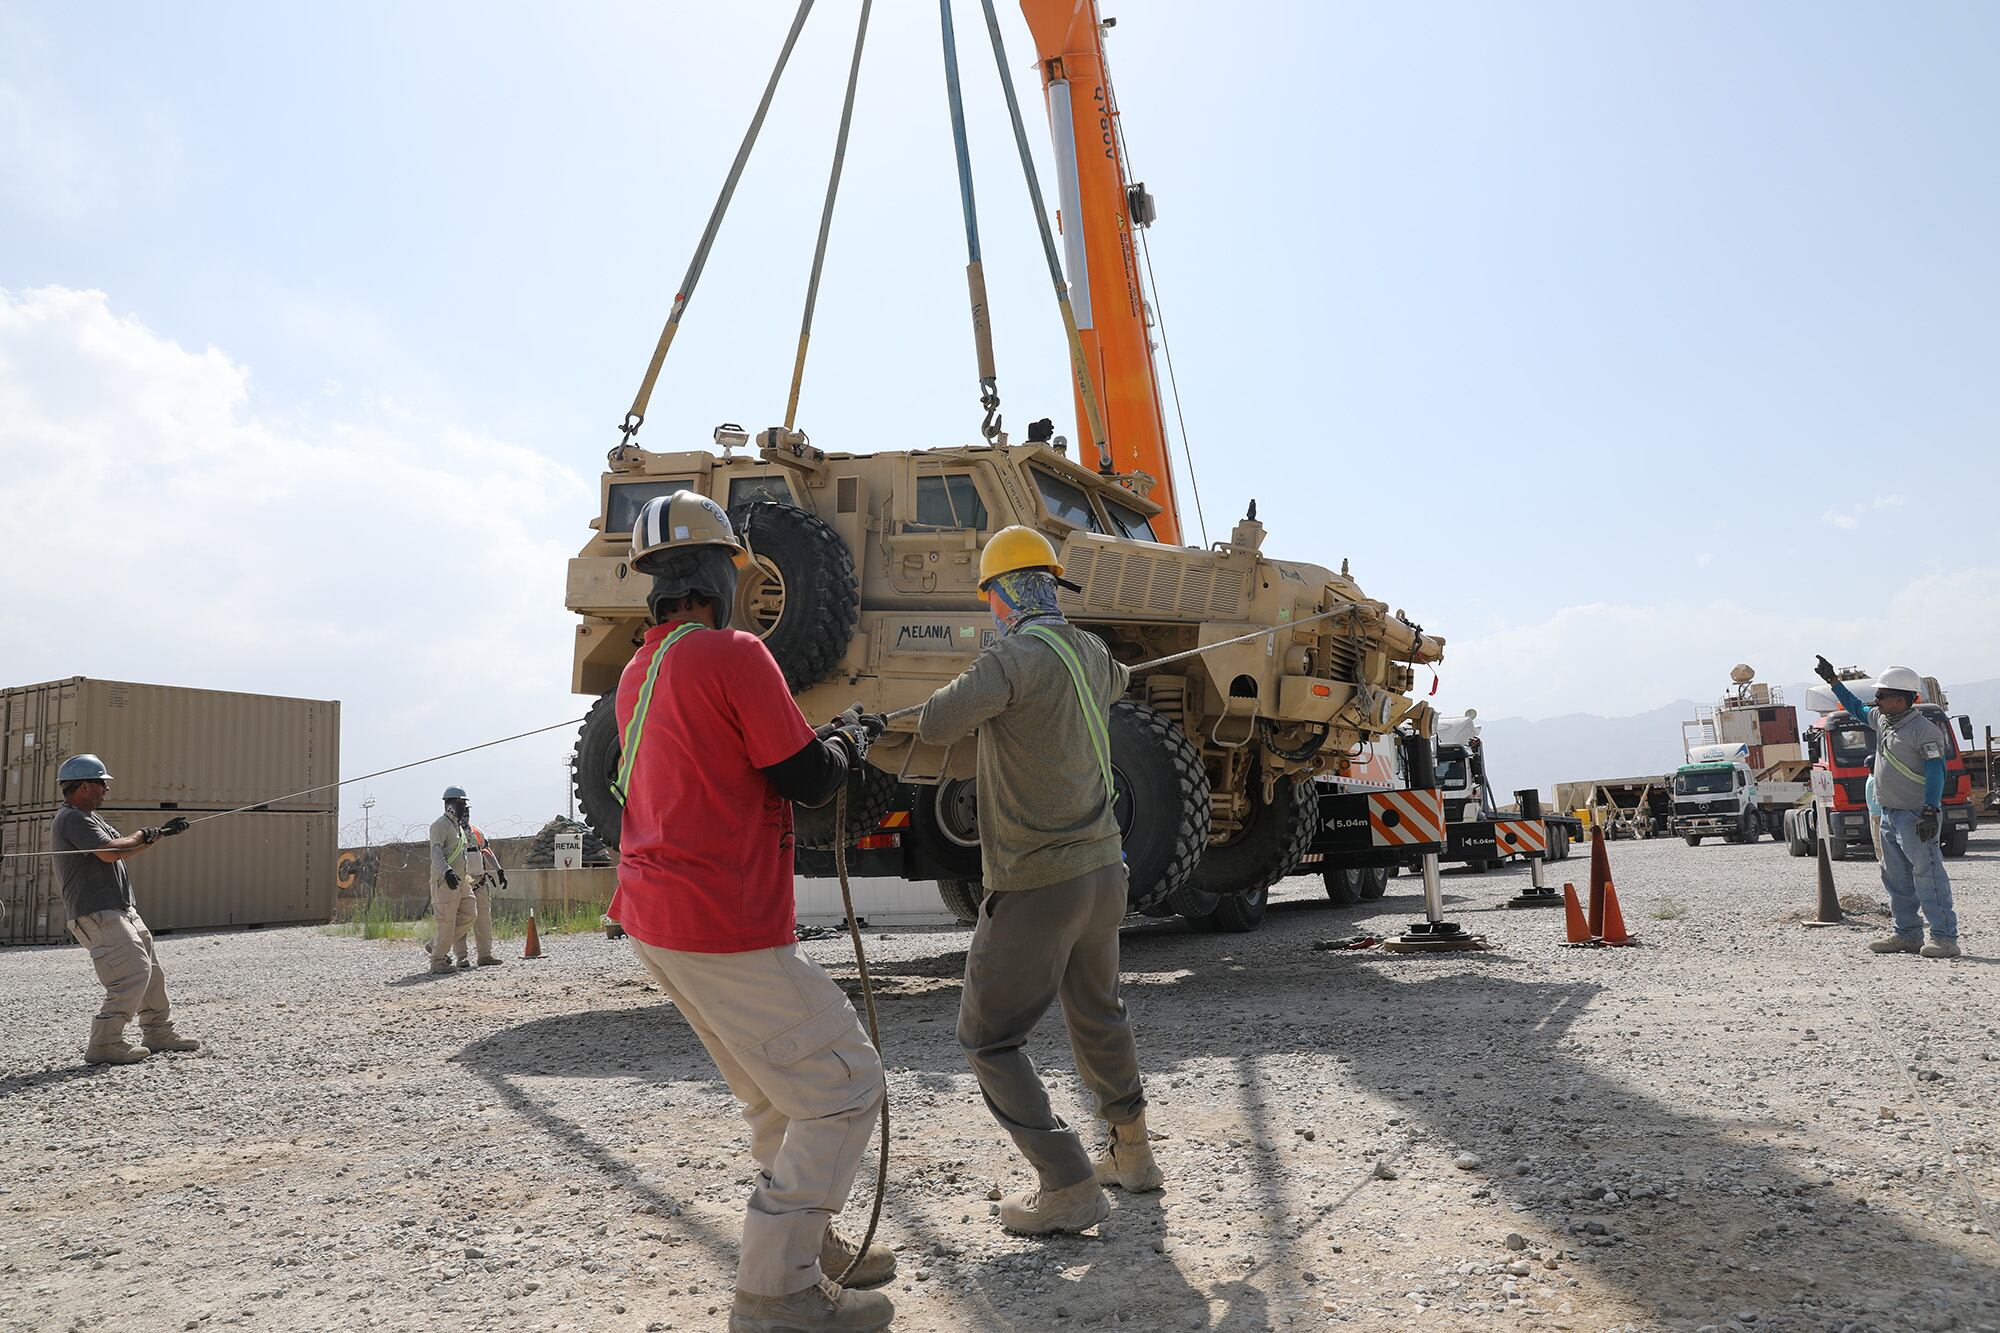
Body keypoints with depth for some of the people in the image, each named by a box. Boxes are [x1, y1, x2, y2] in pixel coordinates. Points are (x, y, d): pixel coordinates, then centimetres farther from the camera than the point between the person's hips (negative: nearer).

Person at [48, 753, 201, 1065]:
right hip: (96, 914, -11)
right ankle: (104, 1044, -14)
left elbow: (124, 850, 24)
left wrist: (161, 833, 17)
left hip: (122, 910, 11)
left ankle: (158, 1033, 26)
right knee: (133, 972, -18)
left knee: (152, 970, 15)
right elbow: (109, 852, -25)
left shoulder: (90, 817, 19)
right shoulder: (71, 819, -14)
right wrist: (144, 835, -9)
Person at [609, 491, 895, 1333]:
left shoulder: (639, 672, 13)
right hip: (727, 930, -10)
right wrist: (847, 741, 7)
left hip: (654, 916, 10)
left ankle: (812, 1244, 33)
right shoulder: (731, 655, -15)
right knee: (844, 1089, 0)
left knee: (781, 1094, 22)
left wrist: (816, 742, 20)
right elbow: (808, 779, -13)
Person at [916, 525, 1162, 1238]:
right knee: (1097, 1014, 26)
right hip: (1104, 867, 8)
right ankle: (1131, 1151, 38)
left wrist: (972, 696, -12)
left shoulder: (1017, 655, -19)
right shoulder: (1090, 653, 6)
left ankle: (1069, 1186, 1)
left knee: (989, 1037, 3)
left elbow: (935, 724, -33)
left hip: (1037, 883, -8)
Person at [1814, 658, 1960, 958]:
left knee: (1928, 877, -9)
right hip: (1889, 814, 9)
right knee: (1896, 878, 13)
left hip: (1916, 817, -9)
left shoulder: (1924, 730, -14)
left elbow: (1936, 772, -17)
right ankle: (1908, 935, 21)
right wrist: (1833, 680, 33)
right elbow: (1856, 708, 31)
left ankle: (1945, 939, -6)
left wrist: (1930, 812, -23)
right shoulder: (1882, 719, 11)